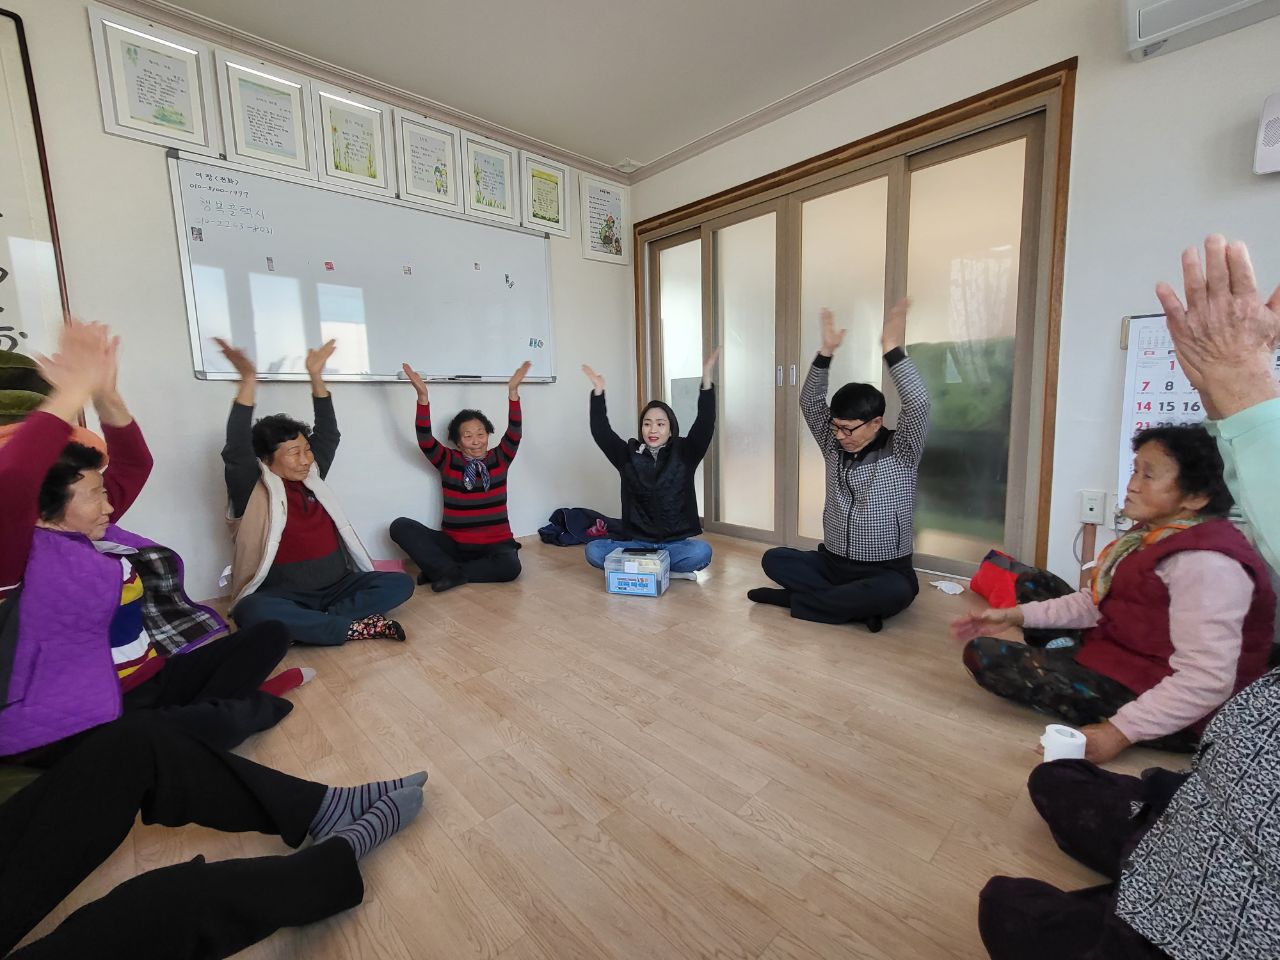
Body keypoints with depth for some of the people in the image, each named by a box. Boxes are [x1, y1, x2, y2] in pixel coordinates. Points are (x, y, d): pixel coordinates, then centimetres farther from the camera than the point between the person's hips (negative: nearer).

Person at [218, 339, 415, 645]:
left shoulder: (311, 476, 11)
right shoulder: (253, 491, -3)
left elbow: (328, 433, 10)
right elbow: (236, 450, -20)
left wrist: (316, 375, 3)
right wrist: (248, 379, -26)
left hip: (338, 586, 5)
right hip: (286, 596, -4)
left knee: (401, 583, -18)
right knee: (251, 611, -37)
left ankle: (305, 624, -24)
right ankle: (356, 627, -32)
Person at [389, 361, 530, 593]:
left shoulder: (499, 459, 4)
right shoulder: (448, 461, 4)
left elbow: (514, 433, -12)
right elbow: (425, 440, -12)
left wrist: (513, 391, -25)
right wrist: (422, 395, -26)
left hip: (495, 544, -1)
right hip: (455, 544, 1)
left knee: (510, 566, -34)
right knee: (401, 526, -17)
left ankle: (442, 571, -15)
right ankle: (452, 572, -25)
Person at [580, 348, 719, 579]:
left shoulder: (684, 454, 1)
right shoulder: (629, 455, 5)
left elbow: (705, 426, -13)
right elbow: (601, 433, -5)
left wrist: (706, 380, -23)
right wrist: (598, 392, -15)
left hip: (677, 543, -1)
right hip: (637, 543, 2)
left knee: (702, 551, -33)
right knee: (594, 550, -22)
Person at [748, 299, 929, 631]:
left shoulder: (900, 452, -8)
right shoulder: (835, 449, 4)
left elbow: (918, 404, -24)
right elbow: (810, 404, -1)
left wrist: (892, 349, -28)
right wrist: (826, 353, -12)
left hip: (885, 571, -4)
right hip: (832, 562, 4)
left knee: (896, 593, -36)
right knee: (774, 559, -15)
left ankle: (790, 598, -23)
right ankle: (857, 604, -19)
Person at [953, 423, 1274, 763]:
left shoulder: (1205, 563, -25)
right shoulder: (1157, 534, 5)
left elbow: (1207, 681, -29)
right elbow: (1098, 602, 10)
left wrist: (1119, 732, -30)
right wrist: (1014, 615, 2)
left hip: (1160, 705, -9)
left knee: (982, 655, -18)